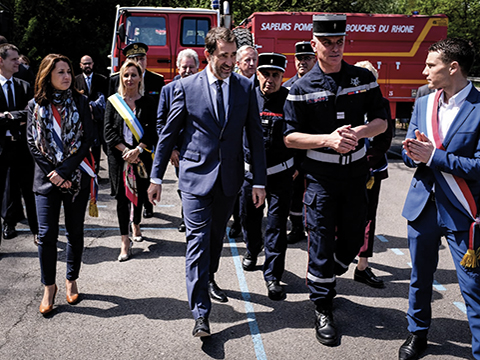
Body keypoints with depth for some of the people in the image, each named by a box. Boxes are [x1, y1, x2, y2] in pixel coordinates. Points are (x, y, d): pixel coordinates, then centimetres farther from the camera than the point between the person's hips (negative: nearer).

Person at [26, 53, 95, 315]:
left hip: (77, 176, 0)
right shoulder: (35, 105, 4)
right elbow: (33, 144, 2)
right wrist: (52, 174, -9)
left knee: (75, 233, 9)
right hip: (47, 179, 0)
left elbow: (87, 140, -4)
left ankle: (71, 280, 25)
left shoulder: (80, 102, 3)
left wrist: (63, 170, -11)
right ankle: (49, 287, 13)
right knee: (47, 235, -2)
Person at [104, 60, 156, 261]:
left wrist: (137, 150, -16)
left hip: (141, 156, 1)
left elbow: (152, 131, -3)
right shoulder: (113, 101, 4)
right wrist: (126, 151, -12)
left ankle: (136, 225, 38)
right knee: (122, 196, -3)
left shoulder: (148, 103, 3)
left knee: (139, 194, 10)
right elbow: (108, 131, -1)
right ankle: (125, 241, 0)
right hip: (118, 156, 0)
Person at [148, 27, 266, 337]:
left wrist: (260, 181, 0)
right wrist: (157, 177, 1)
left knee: (217, 236, 18)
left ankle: (209, 279, 44)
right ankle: (201, 314, 0)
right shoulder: (187, 86, -3)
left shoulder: (246, 87, 2)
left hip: (230, 177, 3)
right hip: (196, 175, -3)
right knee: (198, 241, -5)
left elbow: (255, 136, 4)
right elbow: (168, 134, 1)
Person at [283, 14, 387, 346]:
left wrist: (360, 131, -16)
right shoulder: (303, 88, -4)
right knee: (321, 241, 1)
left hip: (356, 173, 3)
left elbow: (381, 120, 6)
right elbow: (290, 137, -5)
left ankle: (324, 279, 40)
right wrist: (328, 139, -20)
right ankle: (323, 309, 16)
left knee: (353, 239, 12)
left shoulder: (364, 78, 3)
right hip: (321, 175, -3)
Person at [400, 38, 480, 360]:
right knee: (420, 277, 19)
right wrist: (415, 152, -13)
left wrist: (434, 155, -19)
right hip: (423, 205, 6)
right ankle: (418, 333, 39)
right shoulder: (423, 104, 7)